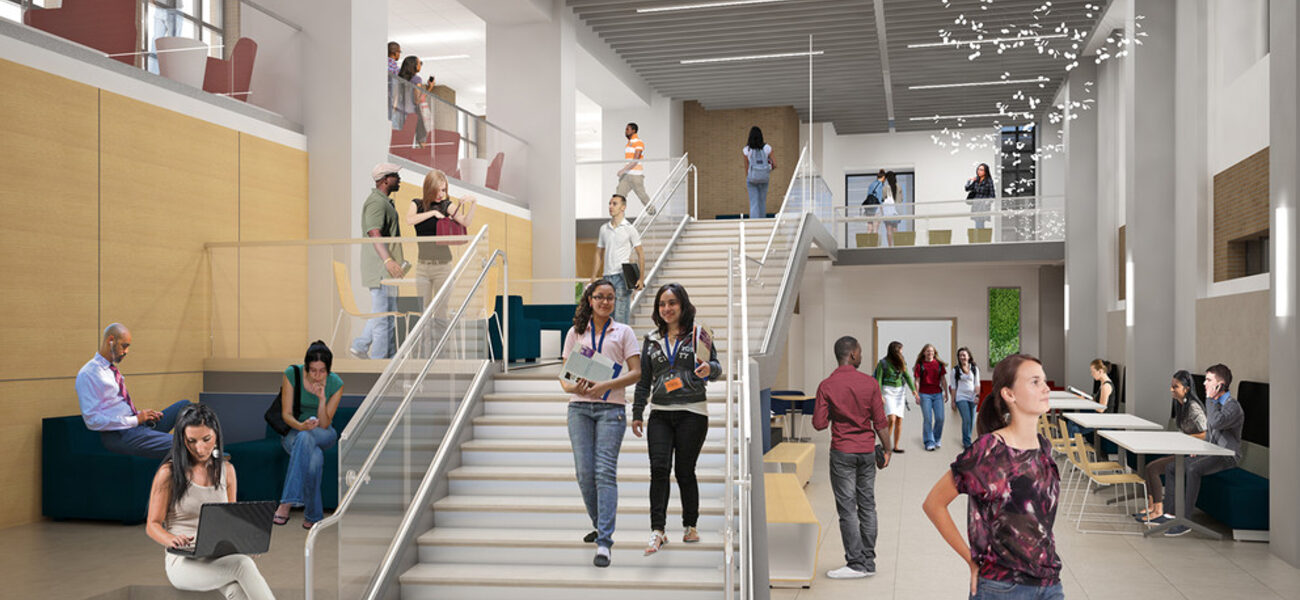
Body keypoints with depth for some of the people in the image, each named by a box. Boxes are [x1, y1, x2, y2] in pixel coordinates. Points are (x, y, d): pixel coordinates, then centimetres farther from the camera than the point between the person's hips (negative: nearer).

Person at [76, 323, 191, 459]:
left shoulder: (112, 370, 17)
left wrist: (141, 414, 4)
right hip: (118, 436, -10)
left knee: (183, 406, 4)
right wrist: (135, 420, -17)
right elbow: (93, 420, -18)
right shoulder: (88, 374, -11)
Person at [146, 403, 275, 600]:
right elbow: (153, 525, 0)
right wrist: (172, 540, -23)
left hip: (219, 558, 4)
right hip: (183, 560, -4)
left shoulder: (226, 469, 11)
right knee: (242, 564, -33)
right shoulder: (168, 473, -3)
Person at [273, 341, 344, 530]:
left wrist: (322, 399, -29)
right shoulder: (292, 374, -14)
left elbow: (324, 424, -12)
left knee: (305, 438, -39)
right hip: (294, 431, 0)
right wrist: (301, 425, -33)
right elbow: (286, 414, -10)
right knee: (315, 457, -38)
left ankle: (287, 502, -42)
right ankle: (313, 514, -32)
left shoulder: (336, 384, -12)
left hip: (324, 434, 0)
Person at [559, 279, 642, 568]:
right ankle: (600, 525, 24)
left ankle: (604, 542, -16)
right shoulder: (575, 333, 15)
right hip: (579, 407, 3)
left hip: (611, 407, -3)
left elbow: (636, 373, 0)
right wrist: (572, 386, -10)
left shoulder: (623, 332, 9)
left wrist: (604, 385, -13)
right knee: (585, 472, 1)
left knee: (605, 471, -12)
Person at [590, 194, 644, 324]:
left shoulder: (629, 229, 0)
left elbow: (640, 254, 0)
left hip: (623, 276, -5)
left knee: (621, 315, -10)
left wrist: (641, 278, -9)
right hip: (607, 276, 5)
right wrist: (593, 277, 10)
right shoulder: (603, 228, 13)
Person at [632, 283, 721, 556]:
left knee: (685, 470, 2)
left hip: (692, 413, -2)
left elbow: (716, 367, 1)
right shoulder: (652, 340, 13)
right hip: (660, 413, 3)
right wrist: (637, 413, 12)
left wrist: (709, 368, -23)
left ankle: (691, 526, 19)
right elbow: (644, 380, 16)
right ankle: (657, 531, -12)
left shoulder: (698, 335, 3)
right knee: (659, 468, -10)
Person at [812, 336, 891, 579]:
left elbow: (819, 424, -9)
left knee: (847, 509, 2)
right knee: (867, 505, 11)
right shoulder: (870, 383, -5)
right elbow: (880, 422, -3)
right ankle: (868, 561, 17)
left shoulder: (826, 386, -9)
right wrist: (887, 448, 10)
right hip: (867, 450, 3)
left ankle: (856, 563, 3)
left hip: (842, 452, -3)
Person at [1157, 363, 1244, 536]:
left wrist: (1210, 399, -22)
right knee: (1171, 467, 2)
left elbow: (1216, 423, -34)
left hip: (1227, 456, -10)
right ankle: (1170, 513, 2)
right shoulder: (1215, 403, 15)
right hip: (1211, 452, 10)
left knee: (1193, 469, -34)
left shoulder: (1233, 406, -15)